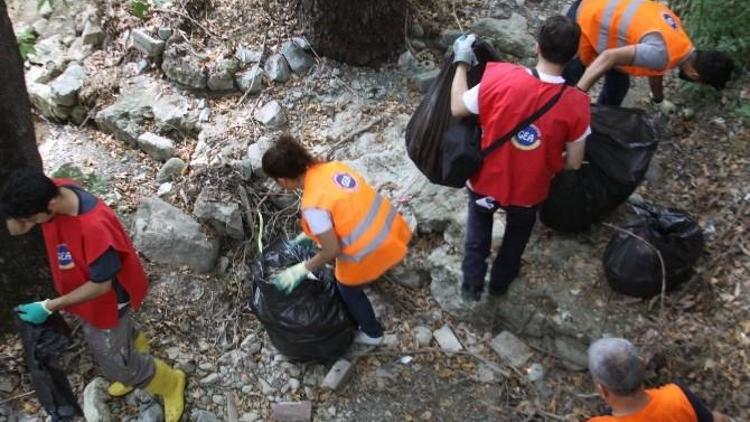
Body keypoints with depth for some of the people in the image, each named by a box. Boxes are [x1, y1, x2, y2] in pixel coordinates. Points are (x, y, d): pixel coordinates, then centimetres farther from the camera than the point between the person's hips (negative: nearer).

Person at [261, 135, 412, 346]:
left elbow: (332, 250, -17)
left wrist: (302, 270, -2)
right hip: (393, 230, 7)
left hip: (373, 252, -7)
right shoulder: (332, 167, -1)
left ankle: (372, 333, 45)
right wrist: (310, 233, 22)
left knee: (348, 288, 25)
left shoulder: (312, 205, -24)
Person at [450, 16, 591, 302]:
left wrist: (461, 61, -1)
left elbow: (457, 109, -12)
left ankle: (472, 281, 36)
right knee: (518, 229, 34)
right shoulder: (576, 104, -22)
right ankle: (500, 280, 55)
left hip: (487, 181, 0)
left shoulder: (500, 76, -26)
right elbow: (574, 163, -11)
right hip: (529, 191, 0)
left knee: (479, 217, 35)